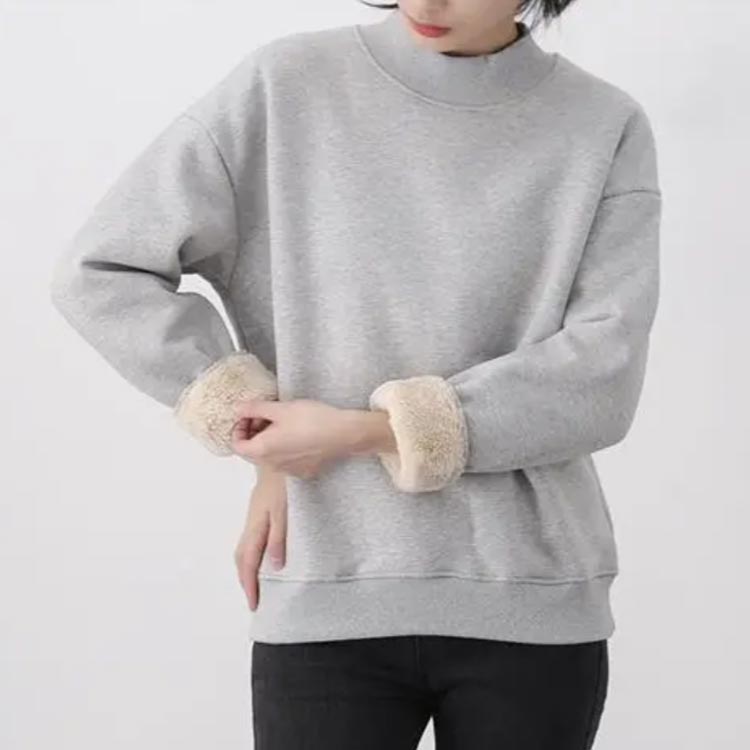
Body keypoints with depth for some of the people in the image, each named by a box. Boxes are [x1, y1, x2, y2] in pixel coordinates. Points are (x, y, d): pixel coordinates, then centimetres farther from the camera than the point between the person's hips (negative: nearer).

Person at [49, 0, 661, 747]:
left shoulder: (605, 129, 0)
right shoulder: (285, 88, -1)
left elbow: (601, 380, -8)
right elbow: (100, 271, 1)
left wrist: (365, 432, -13)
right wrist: (267, 440, -4)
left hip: (532, 610, 1)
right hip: (325, 607, 0)